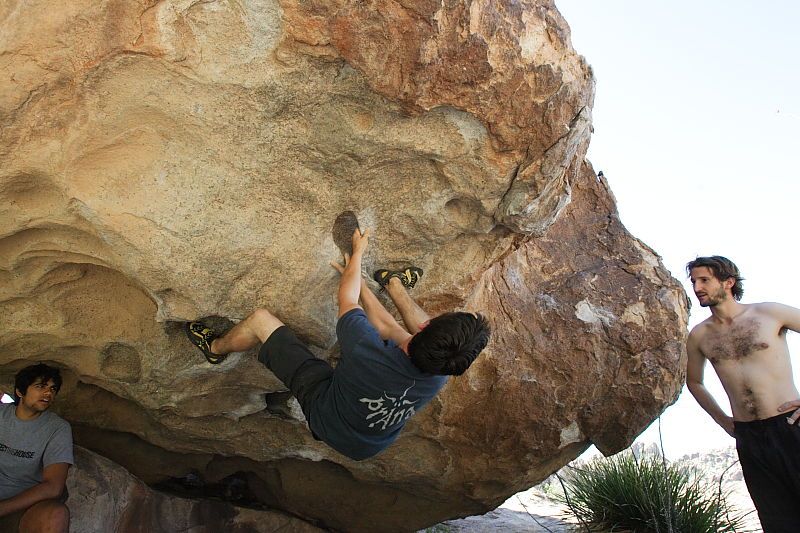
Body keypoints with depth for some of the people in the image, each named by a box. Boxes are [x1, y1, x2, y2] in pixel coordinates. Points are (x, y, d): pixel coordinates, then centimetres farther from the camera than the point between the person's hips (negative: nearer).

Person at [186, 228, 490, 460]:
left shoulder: (367, 350, -44)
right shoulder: (439, 377, -29)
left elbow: (346, 299, -21)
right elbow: (387, 326, -9)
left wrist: (358, 251, -4)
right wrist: (358, 281, 1)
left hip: (325, 418, -4)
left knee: (260, 319, 2)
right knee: (432, 331, 9)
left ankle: (215, 348, 35)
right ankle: (393, 284, 34)